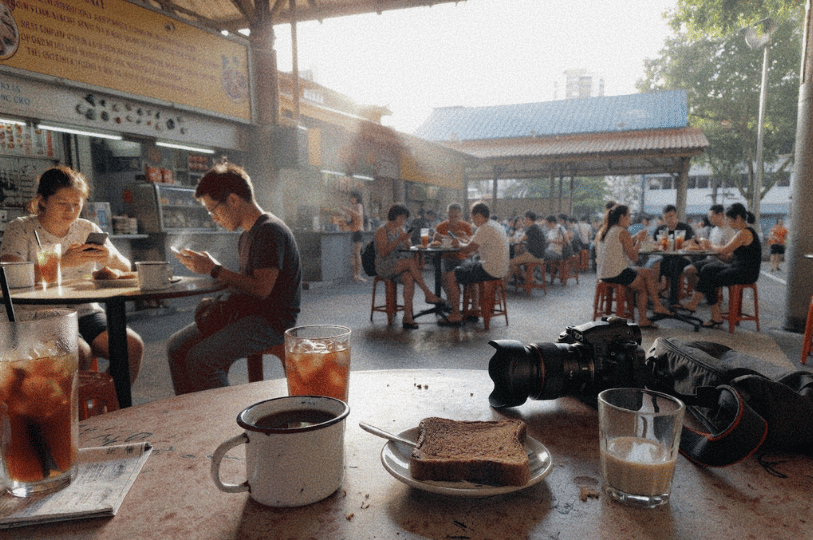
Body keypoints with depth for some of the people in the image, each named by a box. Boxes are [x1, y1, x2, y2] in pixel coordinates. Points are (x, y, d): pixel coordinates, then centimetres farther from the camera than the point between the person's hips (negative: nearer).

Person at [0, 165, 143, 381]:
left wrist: (112, 258, -14)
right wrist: (63, 261, -29)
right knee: (79, 353, -31)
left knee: (132, 345, -19)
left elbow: (125, 271, 10)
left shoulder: (88, 229, 9)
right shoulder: (21, 229, -1)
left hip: (85, 312, 4)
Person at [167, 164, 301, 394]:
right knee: (177, 345, 3)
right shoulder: (248, 233, 16)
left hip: (271, 321, -10)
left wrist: (214, 270, -17)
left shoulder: (269, 231, -16)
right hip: (246, 314, 10)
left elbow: (262, 289, -23)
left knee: (200, 359, -23)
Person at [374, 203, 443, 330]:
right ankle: (428, 295, -27)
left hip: (399, 265, 6)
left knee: (409, 278, -29)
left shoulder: (400, 229, 15)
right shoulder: (382, 231, -7)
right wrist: (398, 240, -23)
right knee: (411, 261, -31)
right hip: (384, 267, -6)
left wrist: (406, 239, -11)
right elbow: (383, 253, -17)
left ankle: (407, 317, -35)